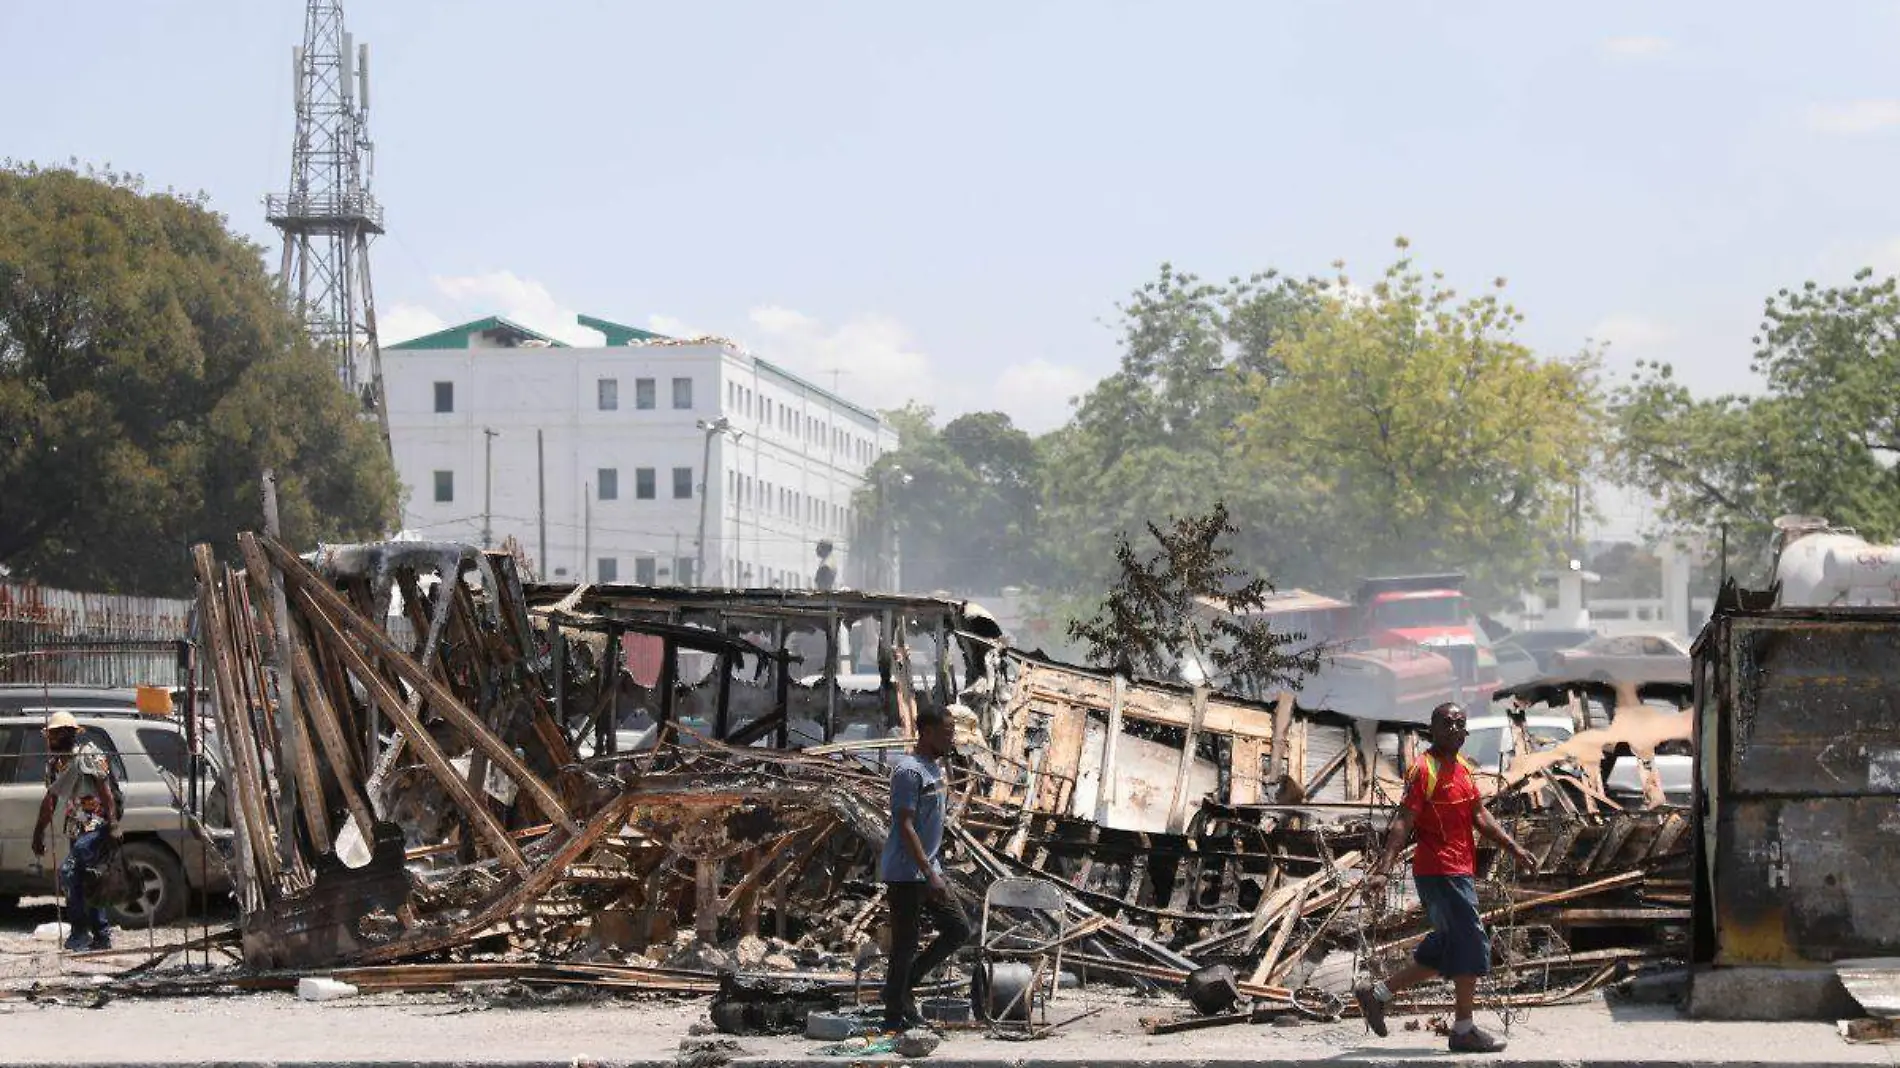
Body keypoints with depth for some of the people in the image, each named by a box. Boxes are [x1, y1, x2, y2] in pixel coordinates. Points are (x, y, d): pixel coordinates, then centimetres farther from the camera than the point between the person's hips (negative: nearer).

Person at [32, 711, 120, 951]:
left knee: (68, 870, -21)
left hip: (97, 826, -9)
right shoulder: (55, 762, 14)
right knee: (85, 883, 9)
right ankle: (102, 936, 17)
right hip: (77, 830, 9)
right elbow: (50, 800, 23)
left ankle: (79, 930, -16)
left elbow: (105, 789, -16)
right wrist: (39, 833, 23)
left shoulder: (88, 753, -10)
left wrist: (113, 823, -25)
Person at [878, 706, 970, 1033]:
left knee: (959, 929, 10)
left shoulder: (934, 767, 12)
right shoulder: (909, 771, -18)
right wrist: (930, 875, -26)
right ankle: (895, 1015, 8)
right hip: (906, 875, -9)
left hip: (928, 872, 9)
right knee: (905, 944, -2)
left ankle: (905, 984, 19)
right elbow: (905, 827, -23)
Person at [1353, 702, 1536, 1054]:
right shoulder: (1424, 770, -13)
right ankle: (1464, 1031, 2)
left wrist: (1512, 847, 13)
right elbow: (1403, 823, -20)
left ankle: (1377, 994, 22)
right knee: (1472, 946, -7)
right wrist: (1382, 870, -27)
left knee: (1444, 950, 15)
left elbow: (1479, 816, 21)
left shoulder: (1462, 768, 15)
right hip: (1441, 871, -9)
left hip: (1459, 872, 9)